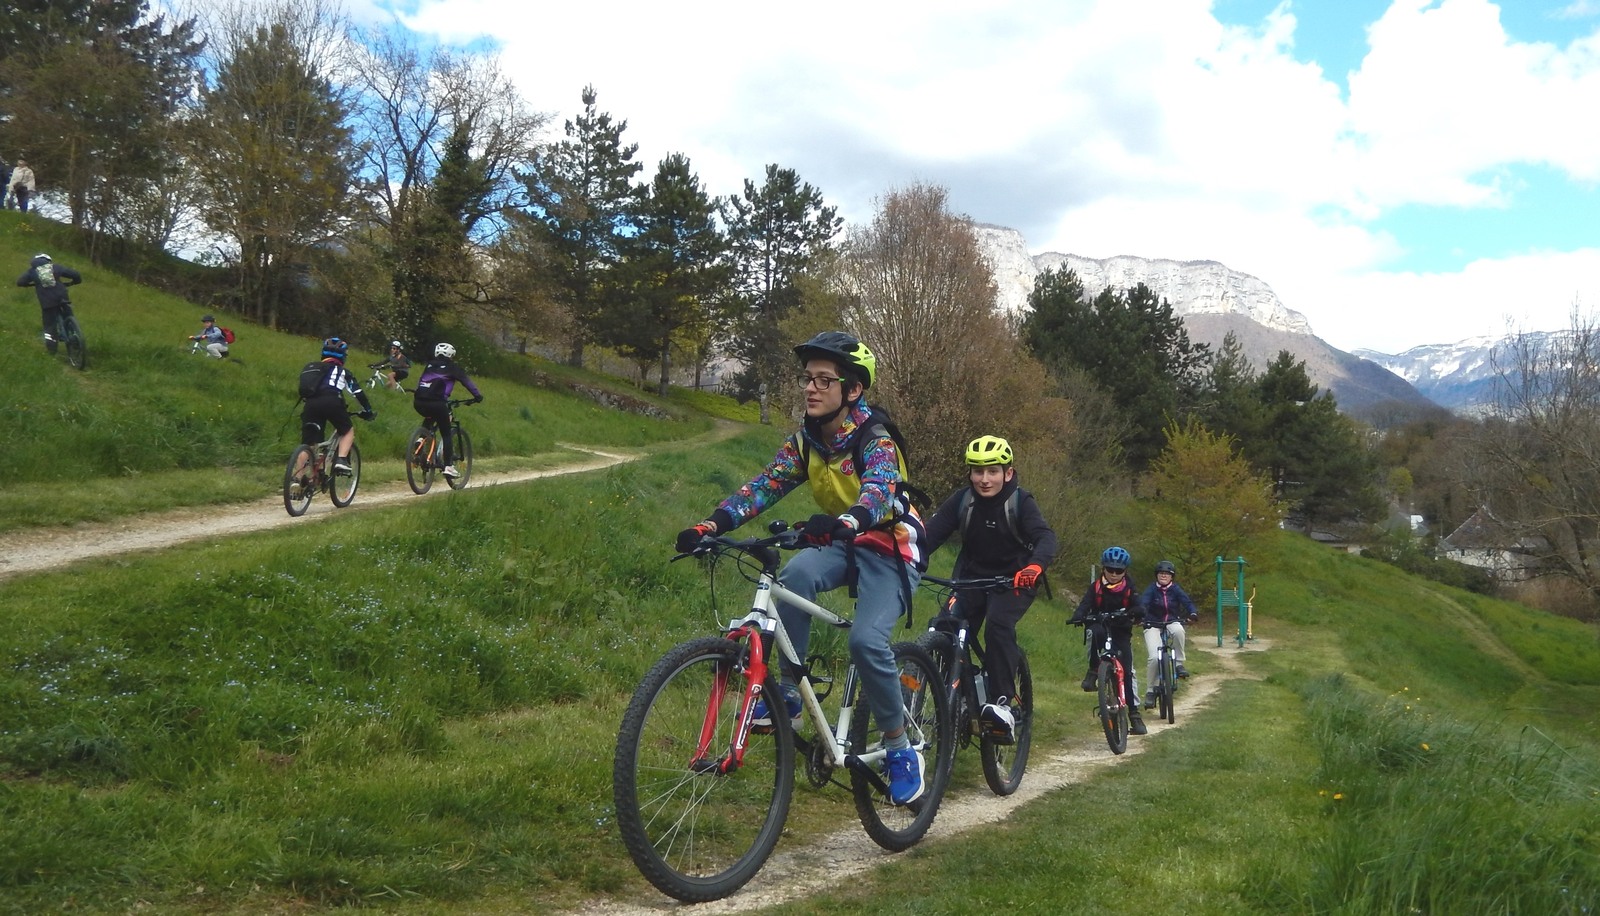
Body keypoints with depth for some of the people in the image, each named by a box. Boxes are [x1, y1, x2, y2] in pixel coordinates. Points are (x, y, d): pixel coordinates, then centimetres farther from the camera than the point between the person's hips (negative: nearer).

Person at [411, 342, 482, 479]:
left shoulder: (429, 366, 25)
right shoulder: (451, 368, 12)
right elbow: (466, 381, 5)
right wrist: (477, 395, 8)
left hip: (418, 402, 5)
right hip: (436, 402, -5)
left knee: (430, 417, 37)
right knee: (446, 434, 6)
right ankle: (449, 466, -1)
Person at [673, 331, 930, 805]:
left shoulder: (874, 438, -19)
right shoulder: (804, 441, -1)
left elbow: (878, 490, -38)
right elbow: (764, 486, -10)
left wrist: (844, 522, -61)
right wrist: (711, 524, -27)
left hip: (890, 546, -5)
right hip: (840, 543, 5)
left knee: (866, 640, -27)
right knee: (796, 574, -30)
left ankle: (902, 751, -6)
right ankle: (787, 694, -19)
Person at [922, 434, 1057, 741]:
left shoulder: (1021, 502, -15)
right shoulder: (961, 500, -9)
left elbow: (1045, 537, -30)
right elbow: (931, 533, -19)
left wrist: (1034, 566, -52)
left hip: (1014, 580, -3)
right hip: (973, 576, 3)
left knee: (998, 624, -29)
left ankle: (1002, 703, -24)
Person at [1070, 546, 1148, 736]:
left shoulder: (1129, 589, -1)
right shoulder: (1095, 587, -3)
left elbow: (1138, 607, -14)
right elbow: (1085, 604, -16)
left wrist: (1136, 612, -39)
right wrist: (1078, 616, -38)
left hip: (1121, 633, 1)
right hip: (1101, 628, -1)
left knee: (1127, 670, -8)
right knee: (1094, 631, -37)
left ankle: (1134, 713, 0)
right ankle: (1093, 670, -20)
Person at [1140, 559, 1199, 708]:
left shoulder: (1176, 589, -2)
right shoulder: (1152, 589, -8)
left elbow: (1187, 601, -13)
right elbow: (1143, 603, -22)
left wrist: (1193, 613, -35)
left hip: (1172, 623, 1)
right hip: (1153, 626, -1)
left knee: (1178, 630, -37)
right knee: (1153, 658, -18)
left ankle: (1179, 663, -17)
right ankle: (1150, 691, -1)